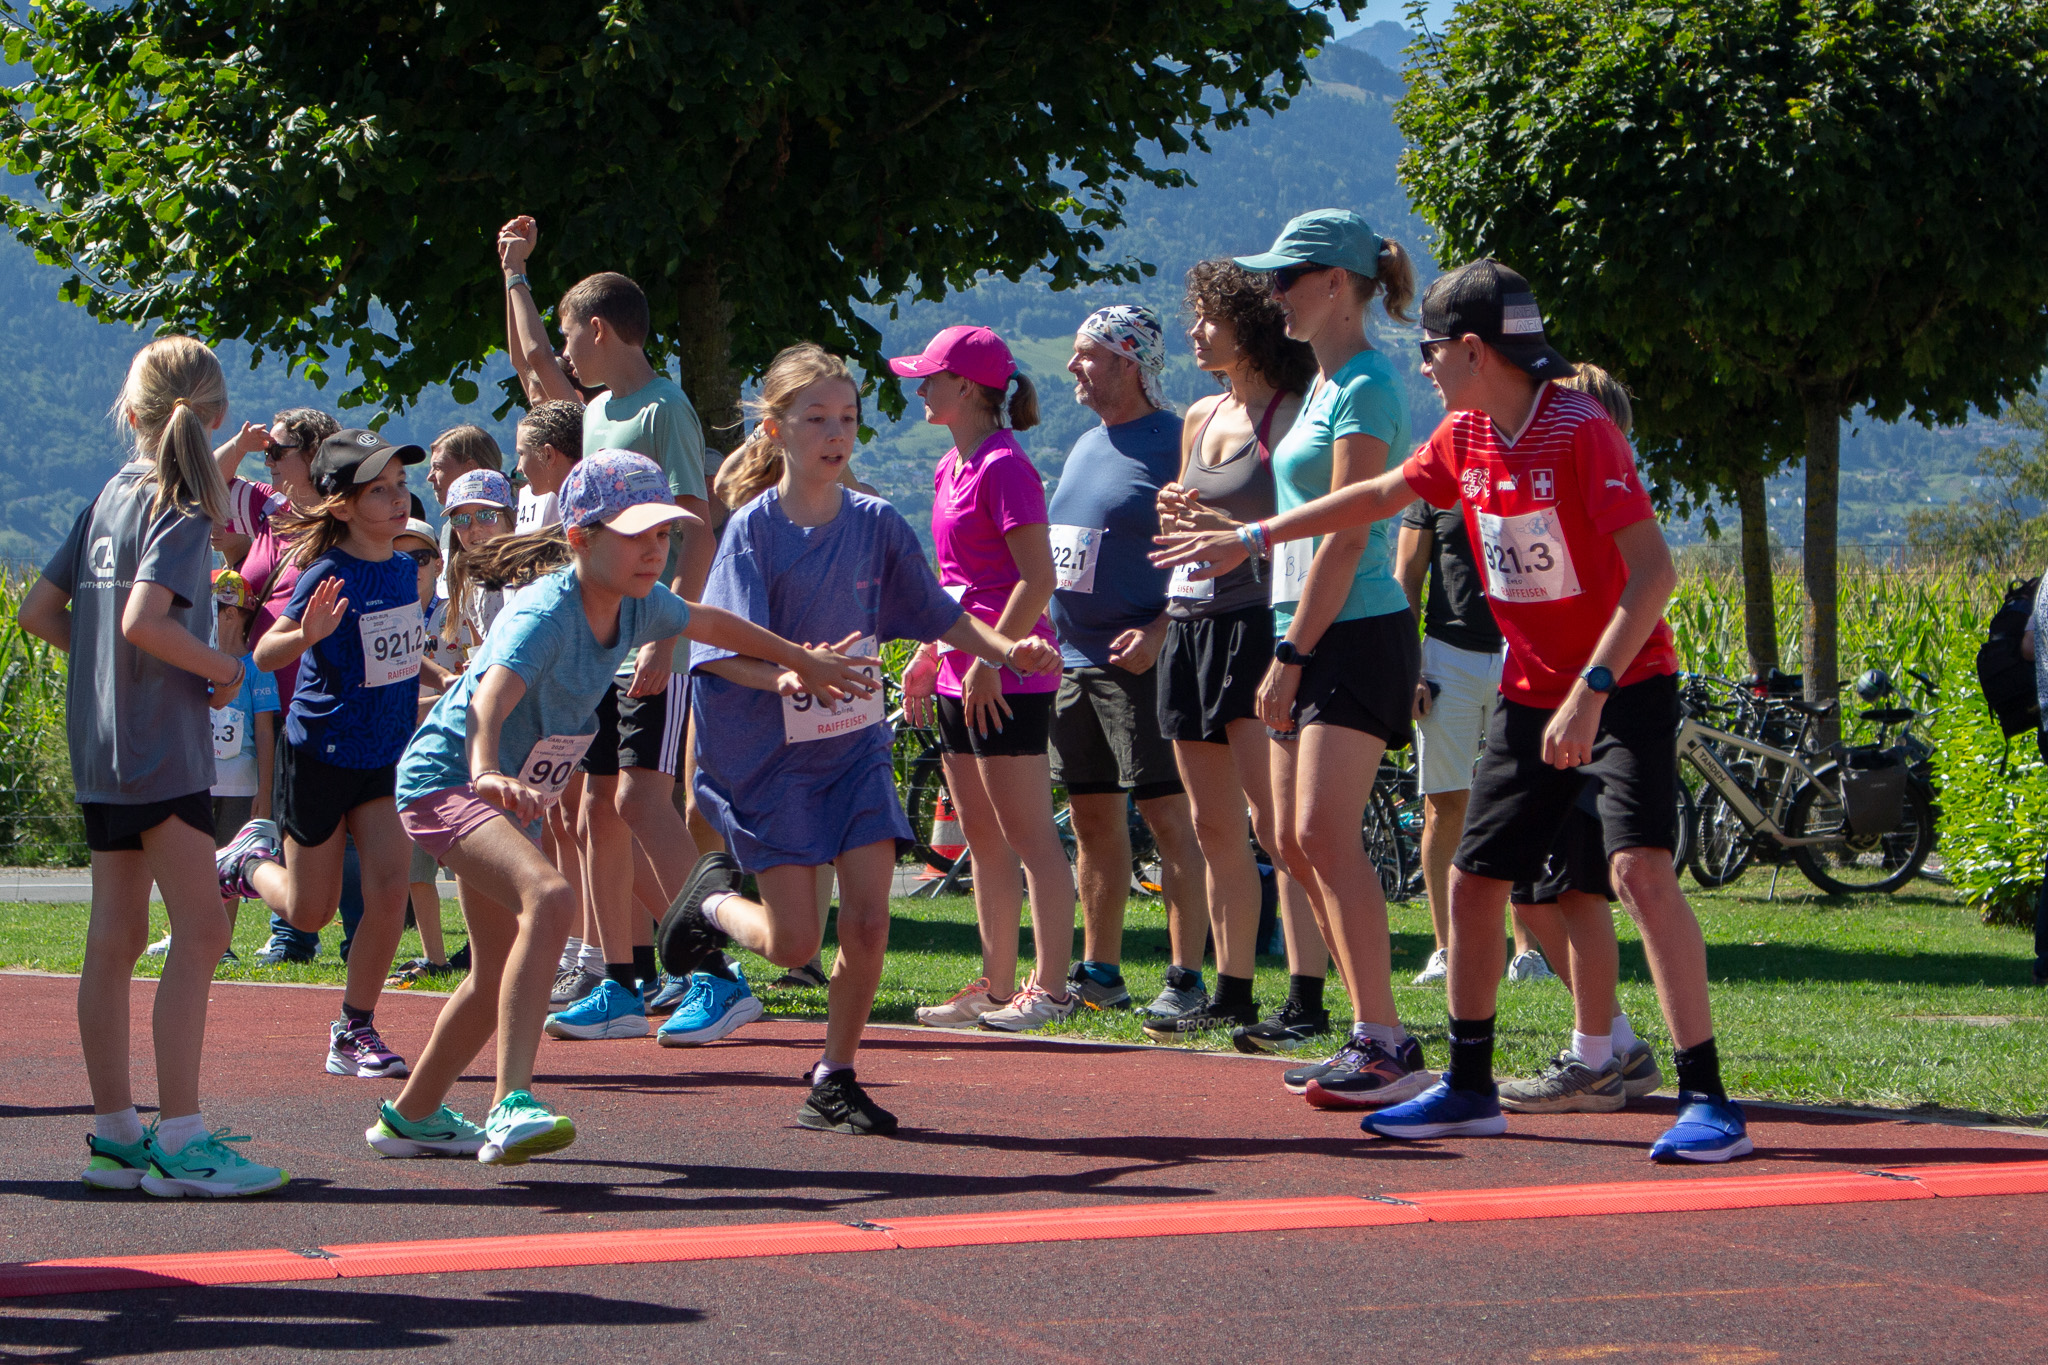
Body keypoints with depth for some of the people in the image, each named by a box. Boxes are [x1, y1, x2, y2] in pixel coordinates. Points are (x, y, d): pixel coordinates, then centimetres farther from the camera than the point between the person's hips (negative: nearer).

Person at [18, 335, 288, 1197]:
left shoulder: (111, 495, 12)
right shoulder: (181, 509, -11)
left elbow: (41, 610, 15)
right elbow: (144, 619, -24)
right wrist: (223, 668, -11)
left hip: (98, 744, 9)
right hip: (161, 745, -9)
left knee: (115, 937, 11)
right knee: (199, 932, -9)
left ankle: (115, 1132, 16)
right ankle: (179, 1139, -14)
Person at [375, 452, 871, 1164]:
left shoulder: (638, 605, -6)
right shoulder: (542, 617, -30)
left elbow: (710, 622, 17)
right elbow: (491, 700, -48)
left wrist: (802, 660, 27)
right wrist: (488, 774, -68)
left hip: (513, 796, 9)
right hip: (446, 777, -9)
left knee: (499, 974, 20)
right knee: (549, 898, -34)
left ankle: (412, 1117, 41)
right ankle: (512, 1105, -38)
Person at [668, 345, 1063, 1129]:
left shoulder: (876, 525, 0)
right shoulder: (753, 530, -12)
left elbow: (935, 614, 9)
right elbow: (723, 648, -19)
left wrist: (1007, 651, -7)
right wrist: (789, 674, -39)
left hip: (856, 745, 4)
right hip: (771, 753, -4)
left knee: (867, 924, -5)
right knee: (792, 943, -4)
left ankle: (833, 1084, 10)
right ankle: (715, 896, 29)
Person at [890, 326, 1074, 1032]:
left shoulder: (1004, 466, -14)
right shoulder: (951, 468, 15)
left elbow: (1038, 578, -19)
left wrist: (989, 659, -20)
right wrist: (930, 654, 20)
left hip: (1009, 678, -10)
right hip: (961, 676, 10)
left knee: (1029, 836, -7)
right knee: (982, 839, 12)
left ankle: (1049, 987, -5)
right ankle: (997, 985, 17)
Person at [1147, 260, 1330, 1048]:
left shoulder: (1290, 414, -7)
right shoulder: (1200, 418, 17)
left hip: (1257, 622, -8)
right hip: (1192, 624, 8)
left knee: (1274, 820, -12)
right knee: (1215, 826, 10)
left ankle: (1306, 1001, -13)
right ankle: (1231, 993, 16)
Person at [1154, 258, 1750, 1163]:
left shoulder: (1580, 430, -20)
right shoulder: (1465, 436, 3)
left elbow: (1653, 569, -25)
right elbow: (1381, 495, 22)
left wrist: (1591, 691, -31)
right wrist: (1249, 538, 27)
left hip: (1624, 683, -8)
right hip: (1530, 693, 8)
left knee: (1639, 866, -23)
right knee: (1472, 879, 10)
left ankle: (1707, 1100, -22)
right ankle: (1469, 1088, 25)